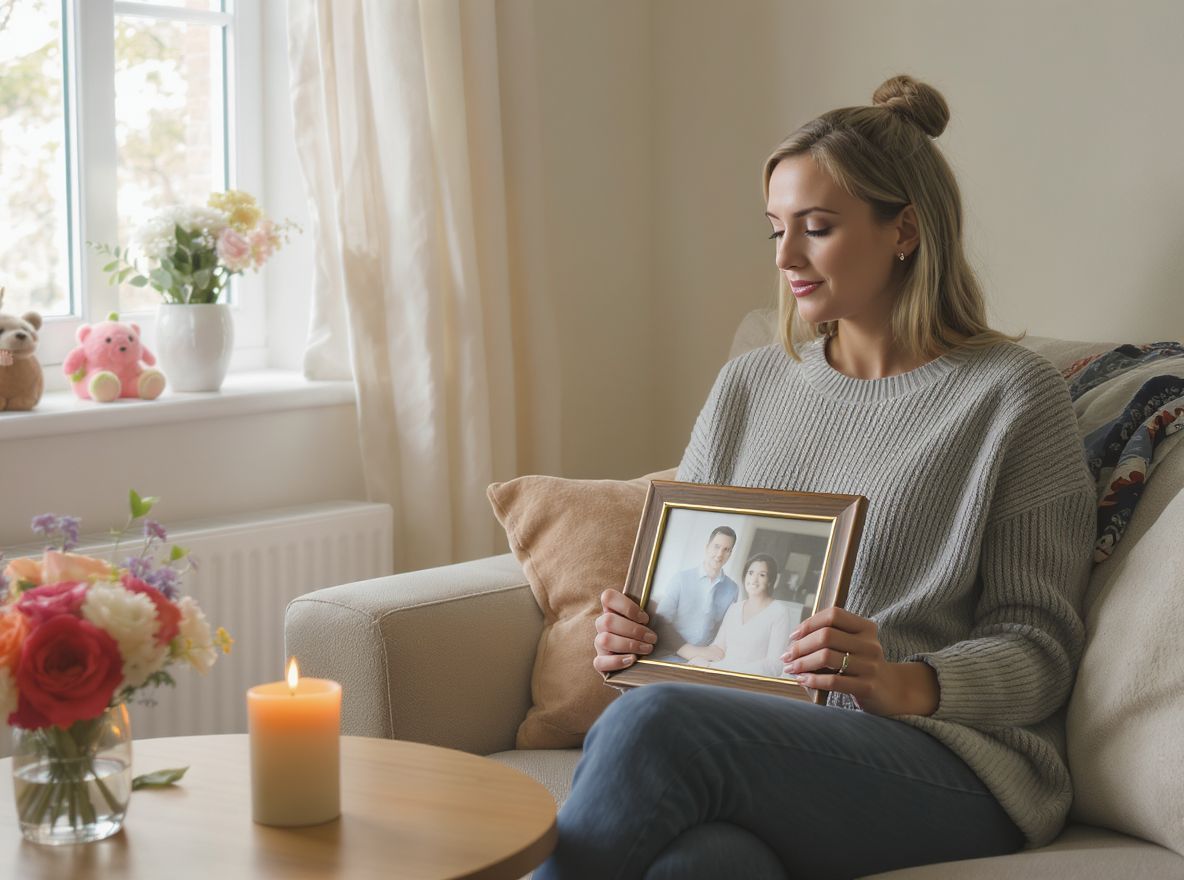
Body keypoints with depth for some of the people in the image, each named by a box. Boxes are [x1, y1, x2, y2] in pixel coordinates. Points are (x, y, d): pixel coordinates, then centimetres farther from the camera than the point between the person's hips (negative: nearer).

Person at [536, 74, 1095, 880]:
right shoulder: (749, 385, 19)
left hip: (944, 762, -3)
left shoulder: (1012, 393, 3)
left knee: (653, 725, -34)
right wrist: (631, 633, -2)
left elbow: (1037, 649, 0)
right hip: (750, 736, 4)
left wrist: (906, 685, -20)